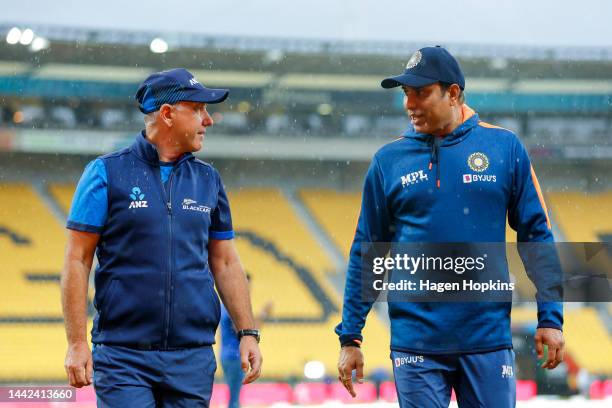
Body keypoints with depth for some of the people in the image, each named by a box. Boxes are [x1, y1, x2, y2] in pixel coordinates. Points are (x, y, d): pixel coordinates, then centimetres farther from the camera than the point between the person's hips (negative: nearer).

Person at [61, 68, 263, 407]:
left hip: (193, 358, 4)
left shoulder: (208, 180, 13)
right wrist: (77, 343, -9)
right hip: (123, 355, -4)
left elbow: (225, 263, 17)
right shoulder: (107, 173, 0)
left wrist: (248, 333, 8)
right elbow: (77, 261, -2)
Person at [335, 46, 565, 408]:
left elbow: (537, 235, 5)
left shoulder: (504, 147, 3)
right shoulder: (389, 161, 5)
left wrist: (550, 319, -1)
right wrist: (350, 337, 5)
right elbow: (366, 253, 8)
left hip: (488, 340, -1)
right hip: (416, 346, 1)